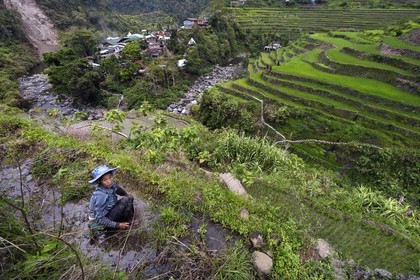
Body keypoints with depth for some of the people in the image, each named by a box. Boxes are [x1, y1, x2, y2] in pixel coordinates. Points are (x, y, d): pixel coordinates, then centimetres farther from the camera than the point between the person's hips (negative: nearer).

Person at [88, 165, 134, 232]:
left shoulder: (111, 185, -10)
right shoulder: (100, 196, -30)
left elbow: (119, 190, 15)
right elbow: (99, 219, -26)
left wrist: (128, 195, -1)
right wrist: (118, 225, -22)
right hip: (99, 223, -8)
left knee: (130, 198, 4)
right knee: (125, 200, -20)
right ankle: (127, 223, -2)